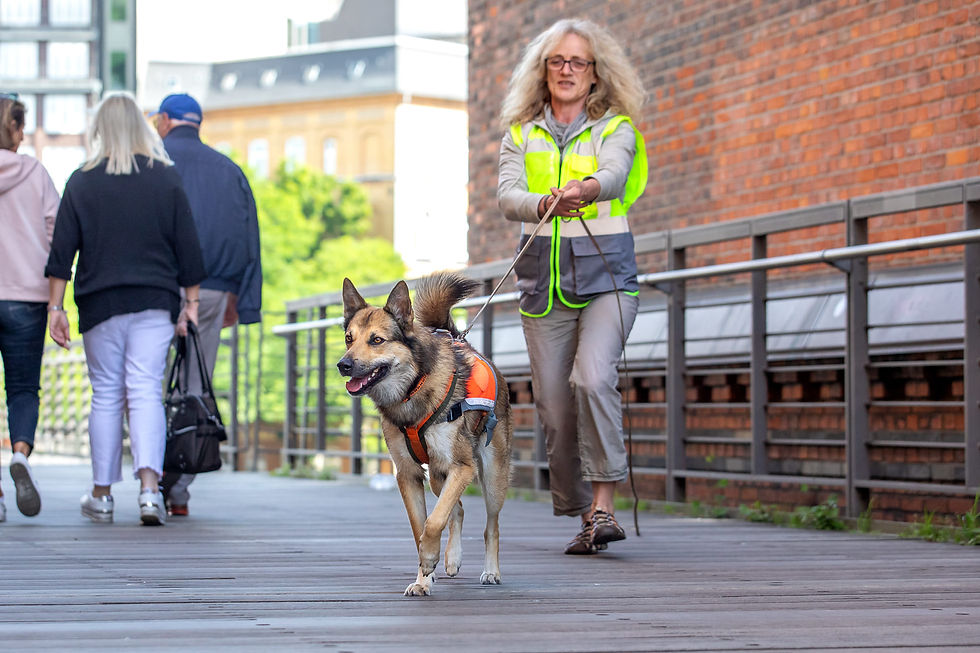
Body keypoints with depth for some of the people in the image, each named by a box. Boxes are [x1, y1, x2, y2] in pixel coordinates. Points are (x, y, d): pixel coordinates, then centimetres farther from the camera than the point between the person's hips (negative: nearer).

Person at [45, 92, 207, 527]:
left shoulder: (81, 182, 0)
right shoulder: (165, 178, 2)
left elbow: (62, 250, 0)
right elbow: (187, 246, 4)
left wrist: (56, 306, 4)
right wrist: (190, 300, 10)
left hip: (100, 303, 0)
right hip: (155, 301, 0)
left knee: (106, 395, 8)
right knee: (146, 391, -4)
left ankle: (102, 495, 14)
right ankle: (150, 486, -21)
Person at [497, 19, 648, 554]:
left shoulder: (615, 128, 4)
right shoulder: (521, 134, 10)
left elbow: (614, 173, -19)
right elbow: (508, 195, -7)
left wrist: (586, 189, -42)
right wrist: (545, 204, -29)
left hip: (606, 274, -3)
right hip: (544, 283, 3)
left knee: (592, 378, -25)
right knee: (554, 406, 1)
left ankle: (604, 505, -21)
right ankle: (582, 516, 14)